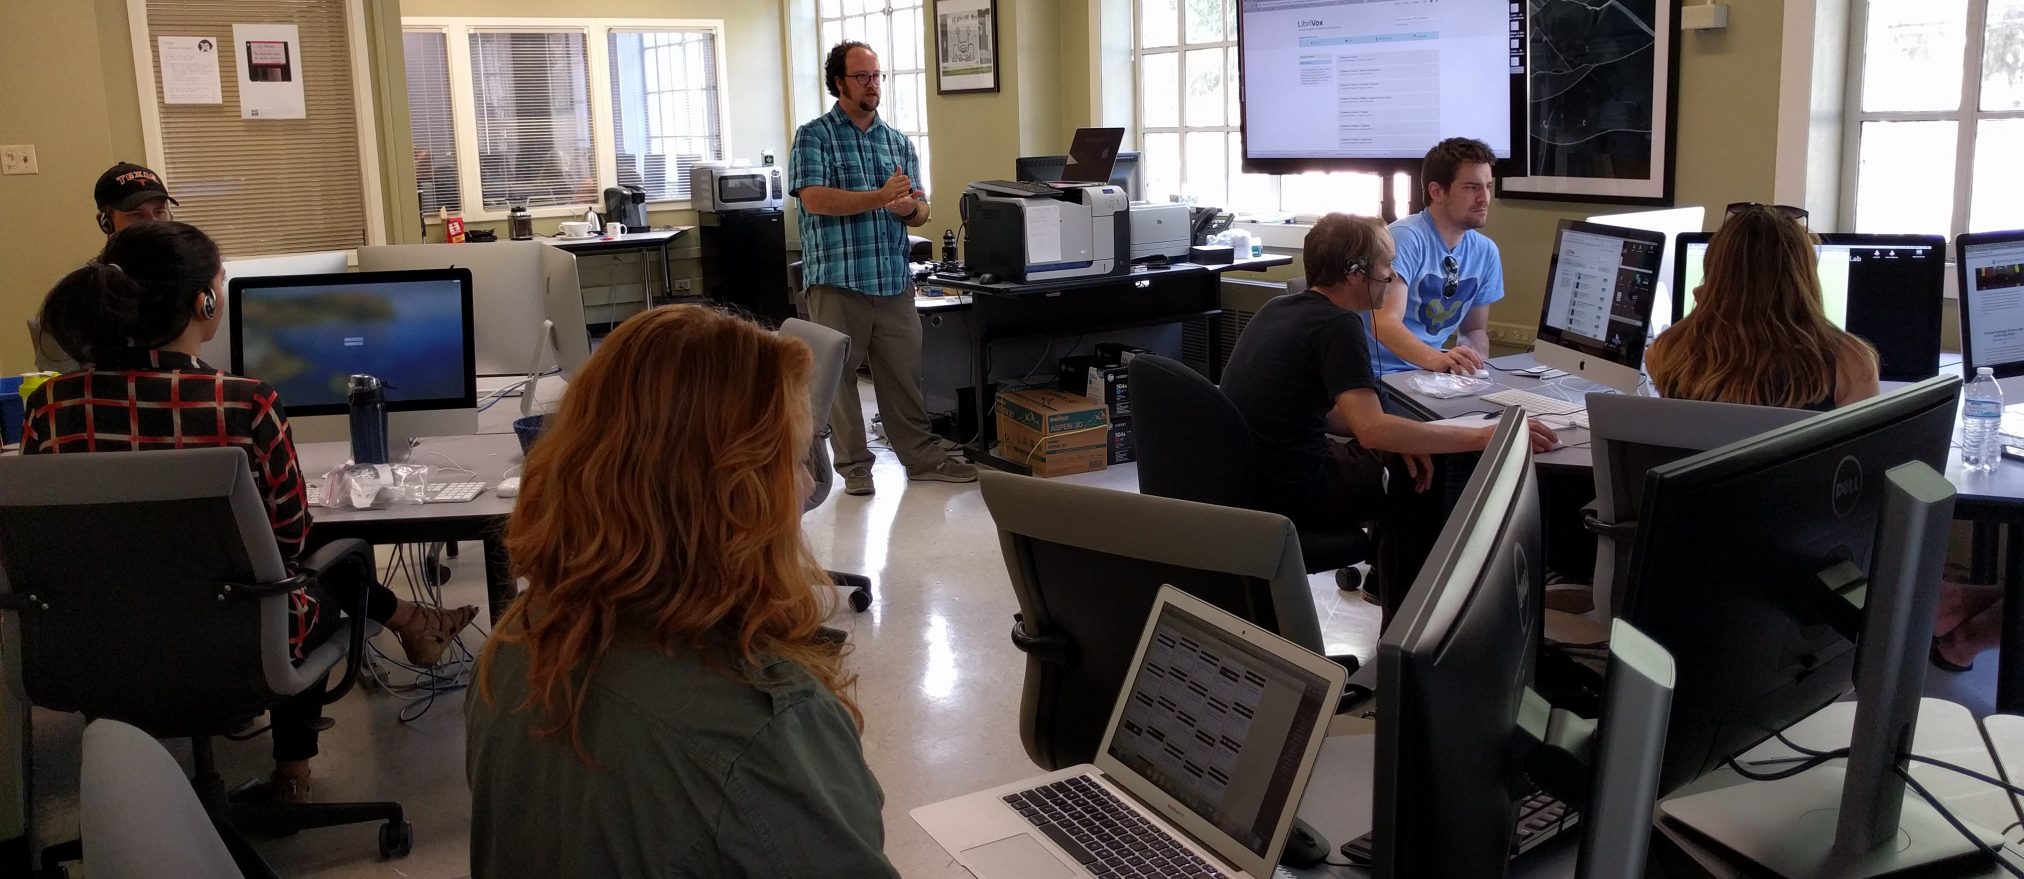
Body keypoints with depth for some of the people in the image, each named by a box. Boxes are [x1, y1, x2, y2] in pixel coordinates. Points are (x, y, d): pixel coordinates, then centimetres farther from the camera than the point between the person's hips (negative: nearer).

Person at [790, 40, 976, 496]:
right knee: (839, 375, 2)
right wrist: (880, 197, -18)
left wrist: (910, 207, -10)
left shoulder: (898, 142, 16)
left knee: (905, 373, 7)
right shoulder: (813, 136, 1)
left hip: (894, 280, 4)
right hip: (837, 281, -4)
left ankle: (922, 457, 16)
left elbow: (919, 211, 15)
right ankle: (854, 465, 12)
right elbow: (814, 199, -14)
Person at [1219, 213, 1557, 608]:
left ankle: (1382, 575, 41)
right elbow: (1372, 429, -28)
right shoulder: (1338, 325, -19)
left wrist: (1396, 439, 5)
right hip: (1291, 494, -8)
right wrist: (1480, 437, -23)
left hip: (1243, 477, 8)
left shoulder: (1279, 308, 8)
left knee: (1397, 458, 28)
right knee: (1422, 484, 15)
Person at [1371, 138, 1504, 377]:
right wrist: (1436, 360, -42)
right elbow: (1384, 323, -25)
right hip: (1381, 374, -6)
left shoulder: (1486, 251, 8)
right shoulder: (1406, 238, -14)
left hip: (1431, 372, 6)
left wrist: (1475, 363, -5)